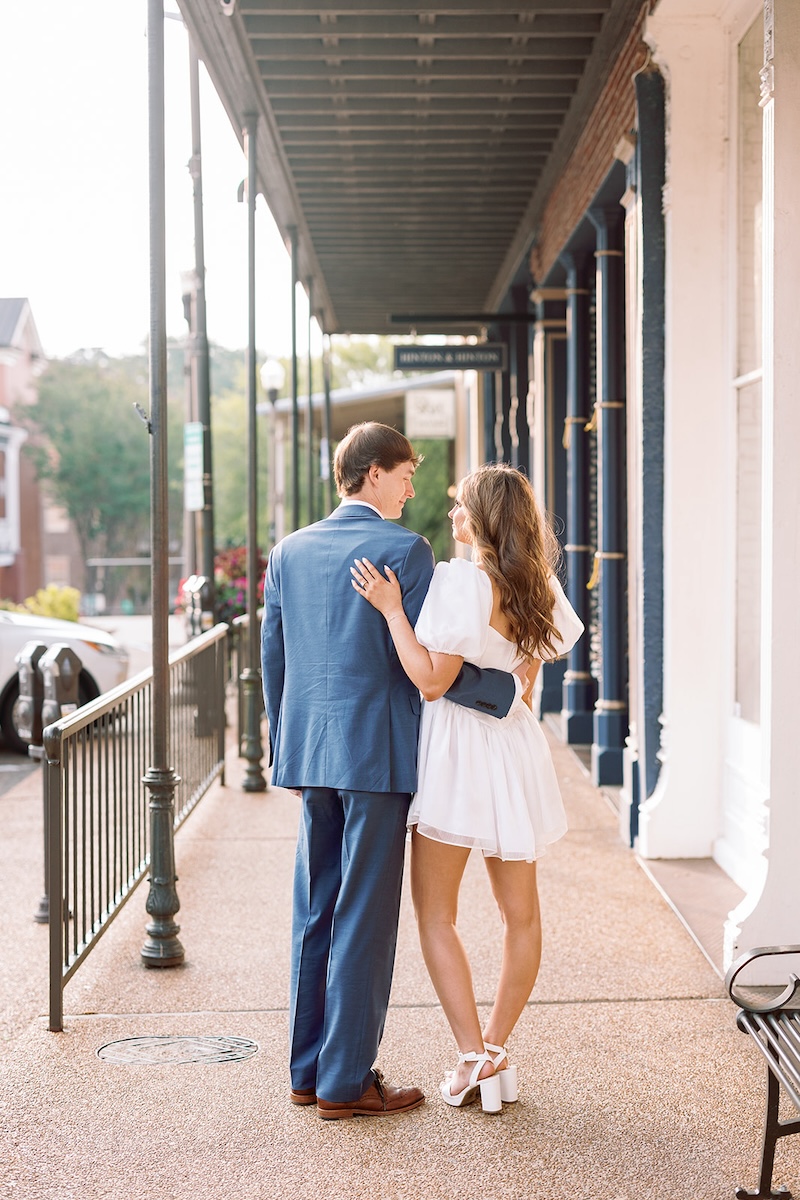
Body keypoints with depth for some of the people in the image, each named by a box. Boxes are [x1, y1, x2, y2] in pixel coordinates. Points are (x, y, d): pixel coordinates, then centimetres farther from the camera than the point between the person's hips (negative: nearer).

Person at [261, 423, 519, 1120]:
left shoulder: (290, 552, 10)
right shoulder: (405, 550, -10)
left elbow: (272, 658, 14)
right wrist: (504, 689, -4)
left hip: (310, 752, 7)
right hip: (378, 754, -6)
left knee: (316, 912, 13)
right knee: (365, 918, 0)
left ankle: (309, 1070, 20)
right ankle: (346, 1082, 5)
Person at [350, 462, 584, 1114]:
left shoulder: (460, 579, -16)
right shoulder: (538, 585, 5)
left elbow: (432, 680, -18)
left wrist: (391, 608, -16)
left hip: (457, 749, -7)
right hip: (516, 745, 7)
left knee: (435, 912, 4)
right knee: (522, 913, 14)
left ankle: (474, 1058, -2)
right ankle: (497, 1051, 20)